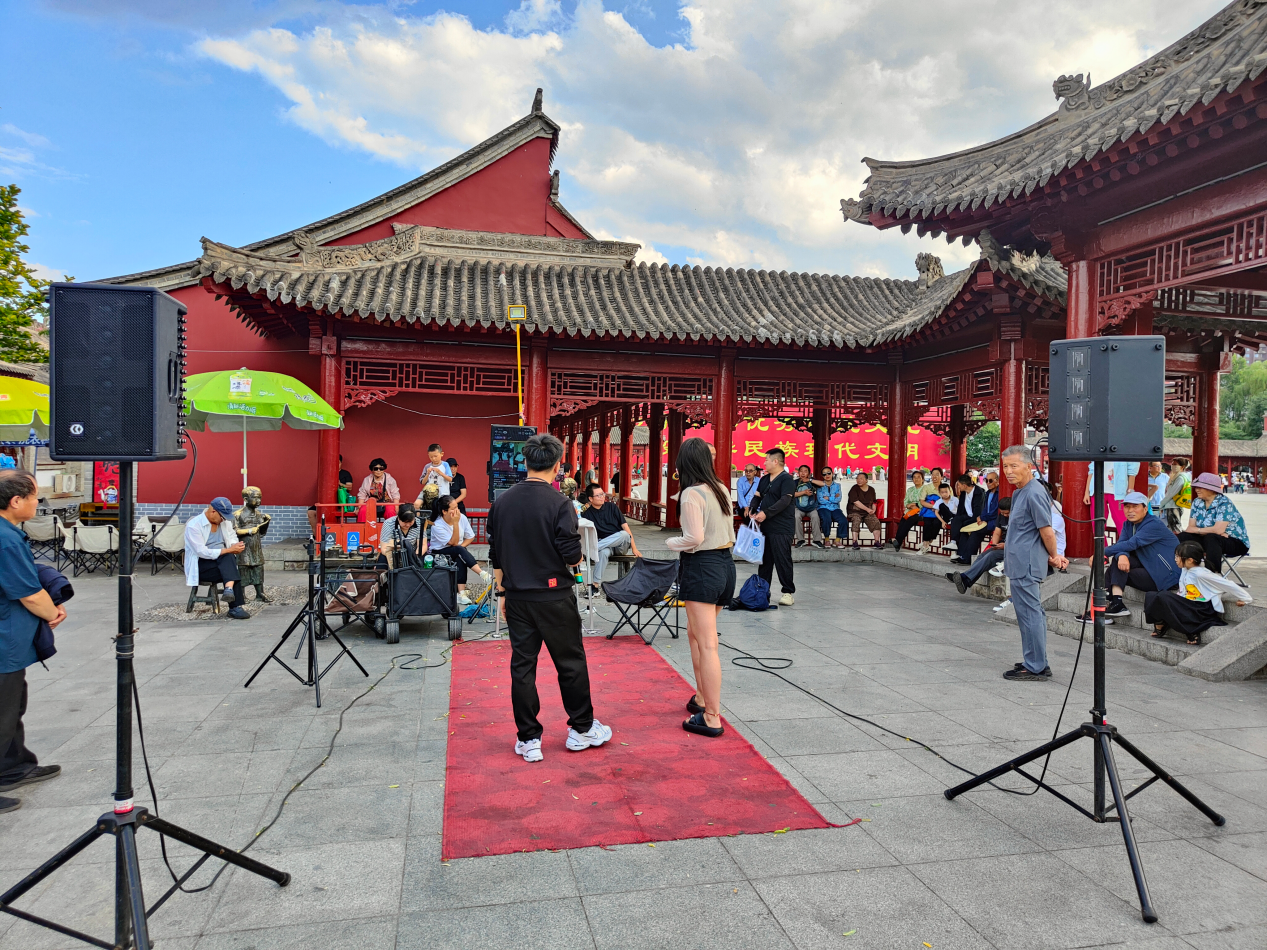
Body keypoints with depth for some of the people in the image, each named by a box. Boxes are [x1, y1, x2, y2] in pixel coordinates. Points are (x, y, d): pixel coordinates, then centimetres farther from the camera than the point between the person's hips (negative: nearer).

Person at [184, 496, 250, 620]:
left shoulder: (225, 521, 6)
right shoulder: (193, 525, -14)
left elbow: (232, 538, 8)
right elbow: (202, 552, -22)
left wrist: (235, 546, -18)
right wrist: (229, 550, -26)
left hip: (222, 561, 5)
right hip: (200, 567, -5)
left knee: (229, 558, -32)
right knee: (231, 570, -31)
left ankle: (229, 590, -45)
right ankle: (236, 606, -37)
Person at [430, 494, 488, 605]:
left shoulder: (462, 517, -10)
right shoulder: (437, 525, -21)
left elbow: (470, 537, 1)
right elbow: (454, 542, -22)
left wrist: (461, 547, -16)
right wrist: (455, 523, -29)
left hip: (457, 551, 3)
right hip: (439, 553, -3)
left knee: (460, 560, -33)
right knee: (459, 550, -33)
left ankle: (461, 593, -37)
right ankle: (482, 574, -41)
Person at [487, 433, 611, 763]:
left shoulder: (501, 503, 1)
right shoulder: (559, 504, -14)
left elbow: (495, 557, 7)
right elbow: (572, 556, -16)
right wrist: (575, 558, 7)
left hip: (517, 597, 4)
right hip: (554, 597, -4)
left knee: (522, 666, 9)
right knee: (571, 662, 11)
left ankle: (528, 740, 16)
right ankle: (582, 729, 24)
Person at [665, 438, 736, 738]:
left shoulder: (691, 494, -15)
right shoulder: (722, 489, 8)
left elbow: (695, 538, -20)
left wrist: (672, 542, -4)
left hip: (702, 567, -9)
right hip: (725, 564, 9)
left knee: (707, 645, -5)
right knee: (695, 634, 23)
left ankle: (712, 719, 0)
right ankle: (702, 699, 32)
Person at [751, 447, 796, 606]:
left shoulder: (787, 479, -9)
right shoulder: (764, 479, 16)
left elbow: (785, 501, -19)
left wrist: (766, 513, -23)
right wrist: (753, 512, -2)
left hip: (781, 528, -8)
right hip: (765, 527, 8)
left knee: (782, 560, -4)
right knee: (764, 560, 12)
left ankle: (789, 592, 5)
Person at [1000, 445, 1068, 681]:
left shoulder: (1034, 493, -18)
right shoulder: (1019, 492, 15)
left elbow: (1046, 531, -16)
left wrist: (1054, 556, -1)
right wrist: (1053, 557, 17)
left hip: (1026, 566, -10)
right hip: (1021, 564, 10)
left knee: (1029, 613, -5)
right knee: (1033, 613, 15)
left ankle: (1035, 667, 1)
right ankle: (1038, 663, 24)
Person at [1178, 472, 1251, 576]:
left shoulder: (1224, 503, -16)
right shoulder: (1197, 502, 4)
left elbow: (1218, 530, -27)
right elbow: (1190, 528, -2)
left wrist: (1198, 530, -11)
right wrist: (1209, 531, -19)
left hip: (1236, 543, -6)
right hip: (1208, 540, 7)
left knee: (1211, 538, -37)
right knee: (1183, 537, -15)